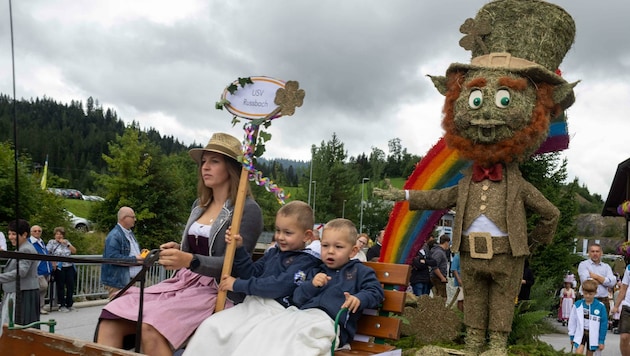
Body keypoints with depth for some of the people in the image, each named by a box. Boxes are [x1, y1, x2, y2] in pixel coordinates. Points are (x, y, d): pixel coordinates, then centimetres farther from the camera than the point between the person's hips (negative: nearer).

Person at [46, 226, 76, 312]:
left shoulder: (66, 242, 15)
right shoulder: (51, 242, 3)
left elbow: (74, 251, 8)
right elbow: (46, 253, -6)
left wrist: (67, 244, -4)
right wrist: (52, 262, -14)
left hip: (69, 267, 4)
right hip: (59, 268, -4)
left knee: (71, 285, 3)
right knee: (60, 287, 1)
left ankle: (69, 304, 17)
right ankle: (62, 305, 9)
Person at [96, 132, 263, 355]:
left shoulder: (248, 210, -5)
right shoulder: (199, 205, 17)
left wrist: (190, 260, -28)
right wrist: (178, 251, 2)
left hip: (218, 292, -7)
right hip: (184, 282, 7)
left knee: (151, 327, -33)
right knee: (112, 316, -16)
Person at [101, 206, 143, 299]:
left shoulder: (130, 233, 16)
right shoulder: (114, 236, -17)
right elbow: (113, 257, -26)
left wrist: (141, 255, 8)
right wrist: (134, 259, -21)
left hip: (129, 280, 10)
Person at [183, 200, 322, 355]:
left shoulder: (307, 260, -7)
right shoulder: (274, 252, 18)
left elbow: (279, 286, -17)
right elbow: (252, 273, 23)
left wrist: (238, 285, -12)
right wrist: (239, 249, 8)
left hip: (277, 310, -8)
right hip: (252, 303, 8)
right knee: (210, 326, -7)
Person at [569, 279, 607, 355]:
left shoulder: (600, 306, -9)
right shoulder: (577, 305, -5)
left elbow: (604, 324, -3)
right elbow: (572, 321, 4)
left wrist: (601, 340, -2)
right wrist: (572, 336, 7)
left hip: (593, 335, 0)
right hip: (580, 333, 0)